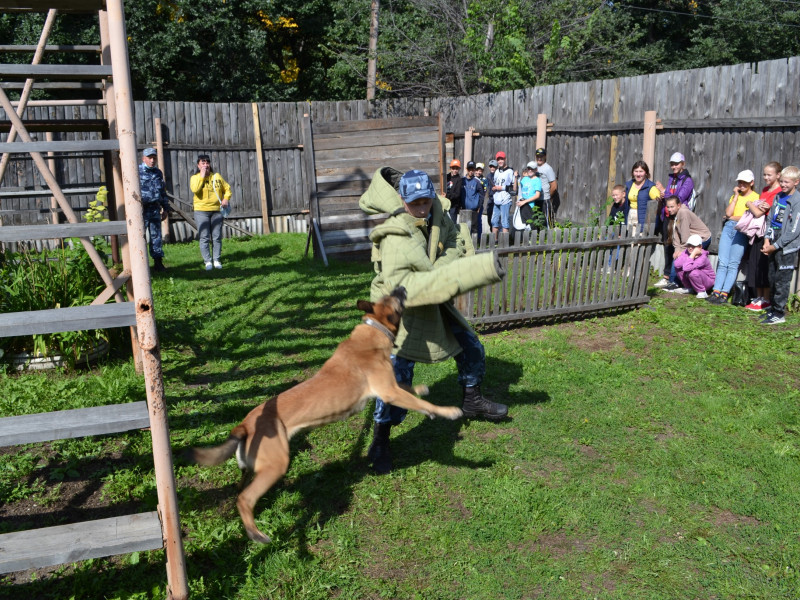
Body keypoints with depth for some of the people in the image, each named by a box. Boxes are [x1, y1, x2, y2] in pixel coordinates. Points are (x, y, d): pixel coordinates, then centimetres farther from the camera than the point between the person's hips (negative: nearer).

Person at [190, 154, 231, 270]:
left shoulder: (217, 176, 12)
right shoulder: (195, 178, 4)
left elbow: (227, 188, 17)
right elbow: (195, 189, -17)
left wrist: (226, 199, -1)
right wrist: (202, 176, -13)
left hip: (216, 210, 2)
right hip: (201, 211, -2)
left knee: (217, 237, 2)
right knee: (204, 238, -6)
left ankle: (216, 260, 10)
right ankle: (208, 261, -2)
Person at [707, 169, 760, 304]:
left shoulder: (755, 197, 3)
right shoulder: (735, 196, 19)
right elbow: (728, 213, 4)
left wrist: (732, 217, 2)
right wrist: (736, 196, 4)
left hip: (742, 230, -5)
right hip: (728, 228, 5)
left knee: (733, 264, -9)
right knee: (722, 262, -4)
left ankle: (724, 294, -12)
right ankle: (716, 292, -8)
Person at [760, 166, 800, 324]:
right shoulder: (778, 197, 11)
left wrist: (775, 246, -14)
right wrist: (767, 239, 1)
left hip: (787, 247, -7)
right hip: (774, 246, 7)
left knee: (782, 280, -3)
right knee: (773, 278, 13)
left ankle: (779, 314, 3)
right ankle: (773, 309, 23)